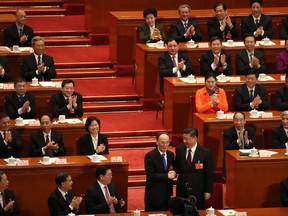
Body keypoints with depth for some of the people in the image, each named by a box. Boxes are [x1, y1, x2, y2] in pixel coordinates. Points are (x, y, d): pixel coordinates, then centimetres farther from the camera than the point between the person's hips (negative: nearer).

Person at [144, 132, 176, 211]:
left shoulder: (171, 155, 6)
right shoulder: (150, 156, -12)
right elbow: (150, 175, -18)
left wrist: (173, 174, -11)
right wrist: (167, 176, -20)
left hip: (166, 194, 5)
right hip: (154, 194, -5)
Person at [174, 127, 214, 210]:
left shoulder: (205, 152, -9)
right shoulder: (179, 149, 1)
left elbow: (209, 173, -4)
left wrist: (208, 191, -5)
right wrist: (174, 171, -8)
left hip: (197, 190, -3)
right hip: (182, 190, 3)